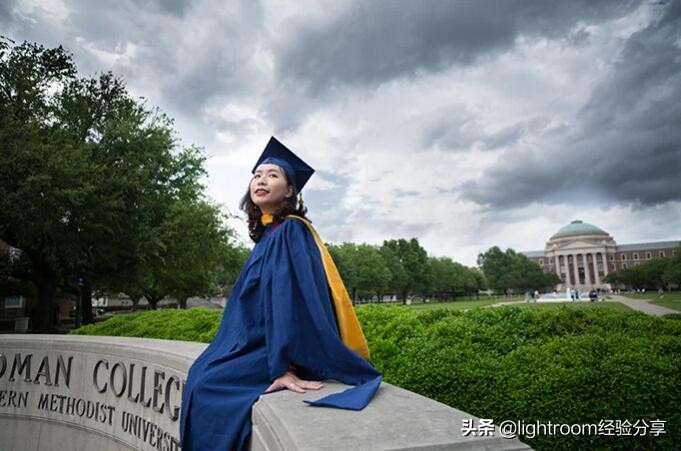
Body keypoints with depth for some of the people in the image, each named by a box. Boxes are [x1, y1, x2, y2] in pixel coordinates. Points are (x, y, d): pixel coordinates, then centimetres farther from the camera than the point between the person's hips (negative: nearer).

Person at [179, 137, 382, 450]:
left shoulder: (290, 230, -17)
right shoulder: (270, 233, 11)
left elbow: (291, 295, -27)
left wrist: (286, 365, -32)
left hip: (284, 347, -9)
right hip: (265, 339, 9)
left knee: (208, 385, -12)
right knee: (200, 373, 15)